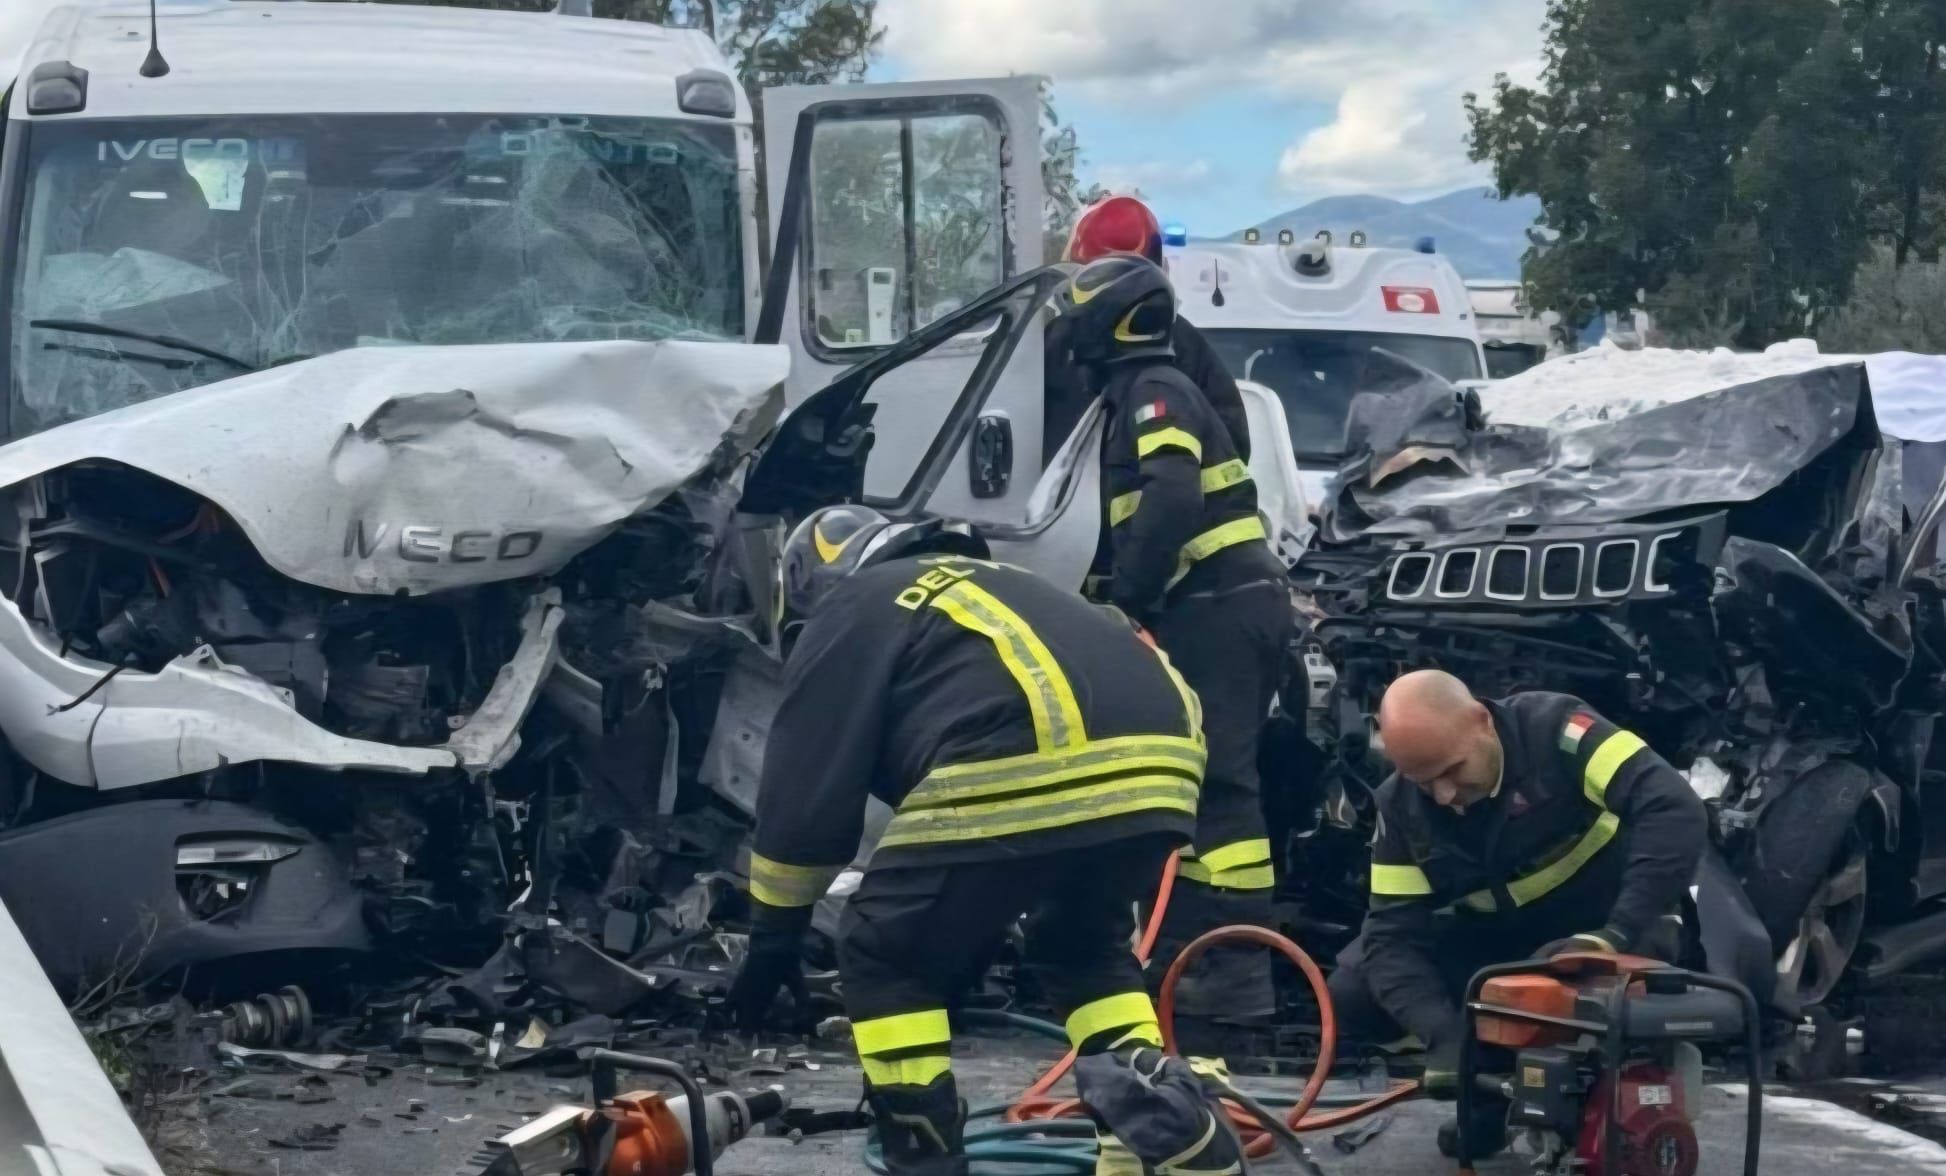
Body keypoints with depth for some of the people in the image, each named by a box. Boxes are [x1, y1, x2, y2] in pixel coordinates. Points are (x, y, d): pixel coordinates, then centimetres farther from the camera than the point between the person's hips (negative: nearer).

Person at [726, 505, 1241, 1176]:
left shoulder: (851, 610, 19)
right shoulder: (985, 586, 40)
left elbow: (805, 791, 14)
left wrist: (774, 938, 24)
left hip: (1028, 778, -7)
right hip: (1157, 769, 7)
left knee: (885, 956, 13)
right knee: (1081, 945, 32)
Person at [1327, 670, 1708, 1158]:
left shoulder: (1556, 729, -28)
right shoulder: (1400, 804, -13)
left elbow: (1676, 810, -39)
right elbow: (1393, 930, -16)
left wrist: (1617, 935, -46)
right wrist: (1444, 1034, -33)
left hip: (1602, 927, -4)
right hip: (1493, 939, 4)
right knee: (1352, 995, -14)